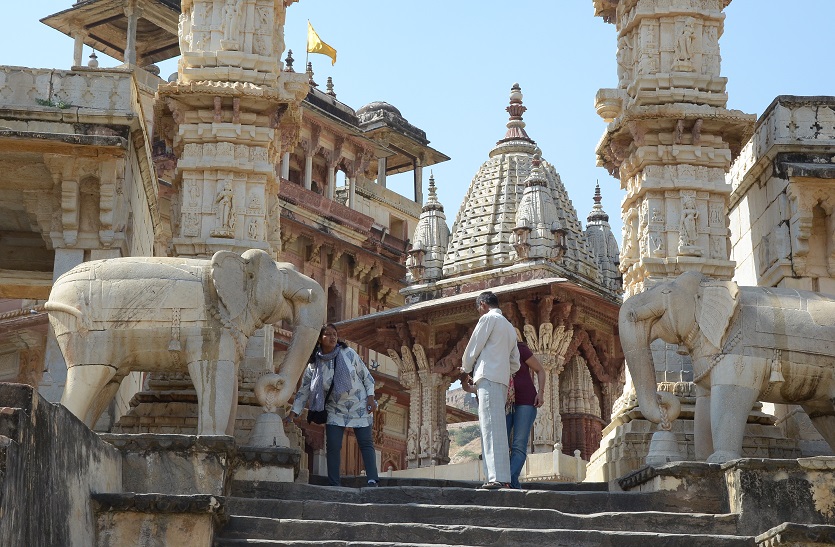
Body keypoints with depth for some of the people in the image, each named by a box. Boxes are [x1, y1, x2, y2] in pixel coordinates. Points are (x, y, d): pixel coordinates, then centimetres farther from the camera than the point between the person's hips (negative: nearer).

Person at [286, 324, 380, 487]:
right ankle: (334, 485, -3)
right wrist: (293, 412, -4)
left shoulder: (348, 353, -7)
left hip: (359, 407, -1)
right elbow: (304, 390, 1)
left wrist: (370, 397, -7)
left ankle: (372, 481, -11)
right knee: (332, 446, -7)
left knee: (366, 443, -7)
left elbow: (366, 376, 2)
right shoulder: (314, 365, -5)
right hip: (335, 411, 1)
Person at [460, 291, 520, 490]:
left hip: (488, 377, -9)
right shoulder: (509, 327, 27)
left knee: (491, 427, -16)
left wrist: (466, 368, 15)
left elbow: (473, 347, -1)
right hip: (503, 379, 9)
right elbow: (515, 363, 26)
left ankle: (498, 477, -25)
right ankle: (502, 477, -1)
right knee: (496, 428, 6)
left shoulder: (488, 318, 0)